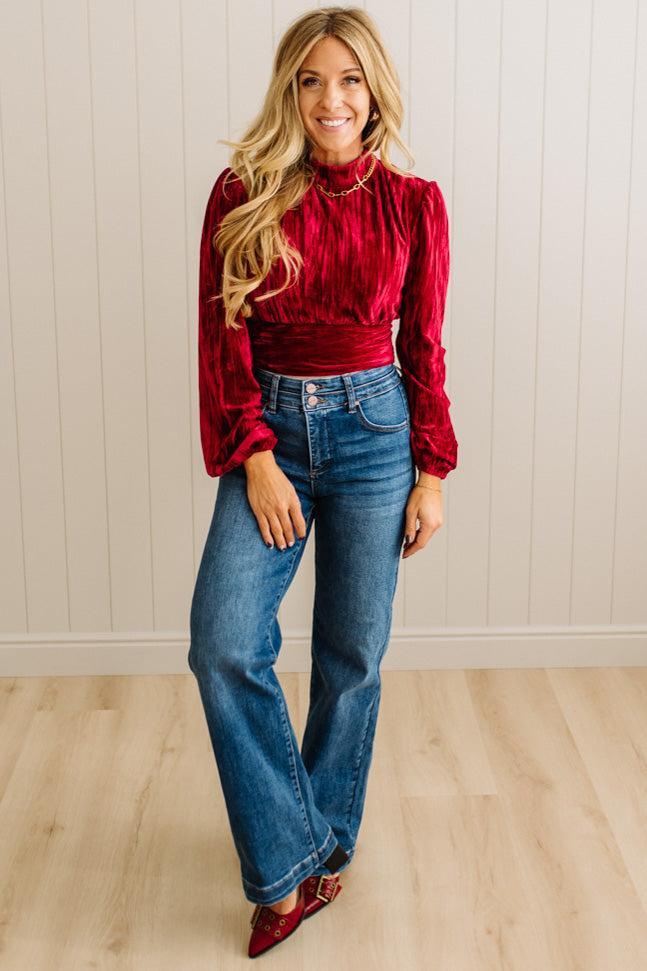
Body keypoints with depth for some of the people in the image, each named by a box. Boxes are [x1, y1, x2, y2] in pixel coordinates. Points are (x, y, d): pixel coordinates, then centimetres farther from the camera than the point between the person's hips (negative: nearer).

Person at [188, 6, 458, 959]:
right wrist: (256, 459, -10)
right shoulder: (243, 196, -3)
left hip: (373, 431, 0)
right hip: (269, 430, 0)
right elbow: (222, 337, -3)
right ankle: (289, 869, 2)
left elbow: (424, 346, 3)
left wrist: (432, 475, 2)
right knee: (223, 646, -13)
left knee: (353, 656, 6)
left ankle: (325, 838, 30)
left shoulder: (413, 204, -1)